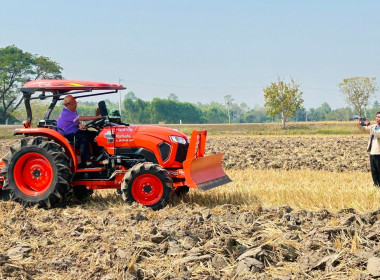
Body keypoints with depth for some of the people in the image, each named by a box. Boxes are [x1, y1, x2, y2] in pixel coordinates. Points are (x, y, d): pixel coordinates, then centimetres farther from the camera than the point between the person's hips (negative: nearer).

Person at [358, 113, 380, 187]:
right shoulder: (374, 126, 12)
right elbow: (364, 129, 16)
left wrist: (369, 126, -32)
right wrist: (359, 124, -6)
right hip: (372, 152, 7)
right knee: (373, 171, 12)